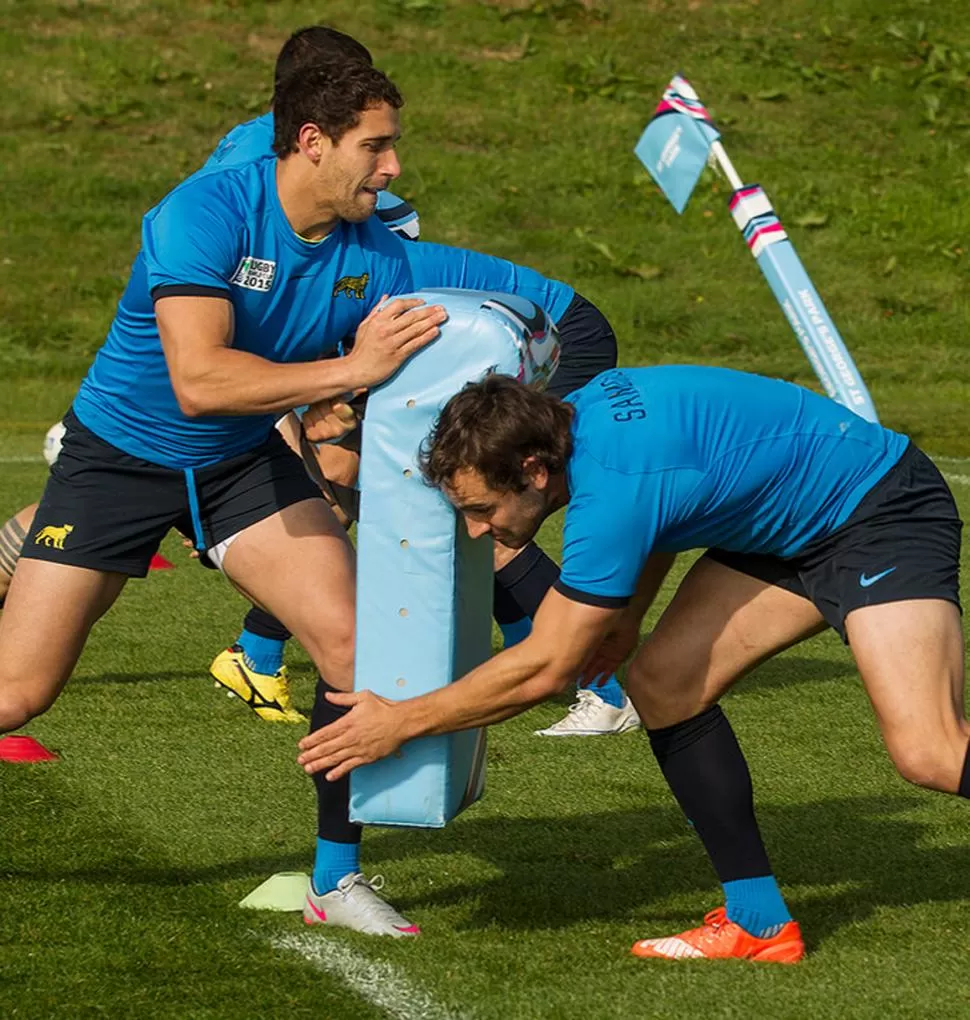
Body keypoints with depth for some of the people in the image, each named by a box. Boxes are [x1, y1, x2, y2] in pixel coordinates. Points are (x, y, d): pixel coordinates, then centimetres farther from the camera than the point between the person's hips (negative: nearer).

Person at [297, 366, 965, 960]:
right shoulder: (585, 409, -6)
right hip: (788, 530, 10)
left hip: (881, 510, -10)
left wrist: (402, 722, -15)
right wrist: (626, 618, 23)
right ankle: (759, 920, 4)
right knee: (662, 685, 0)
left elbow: (544, 670, -24)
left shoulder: (612, 487, -32)